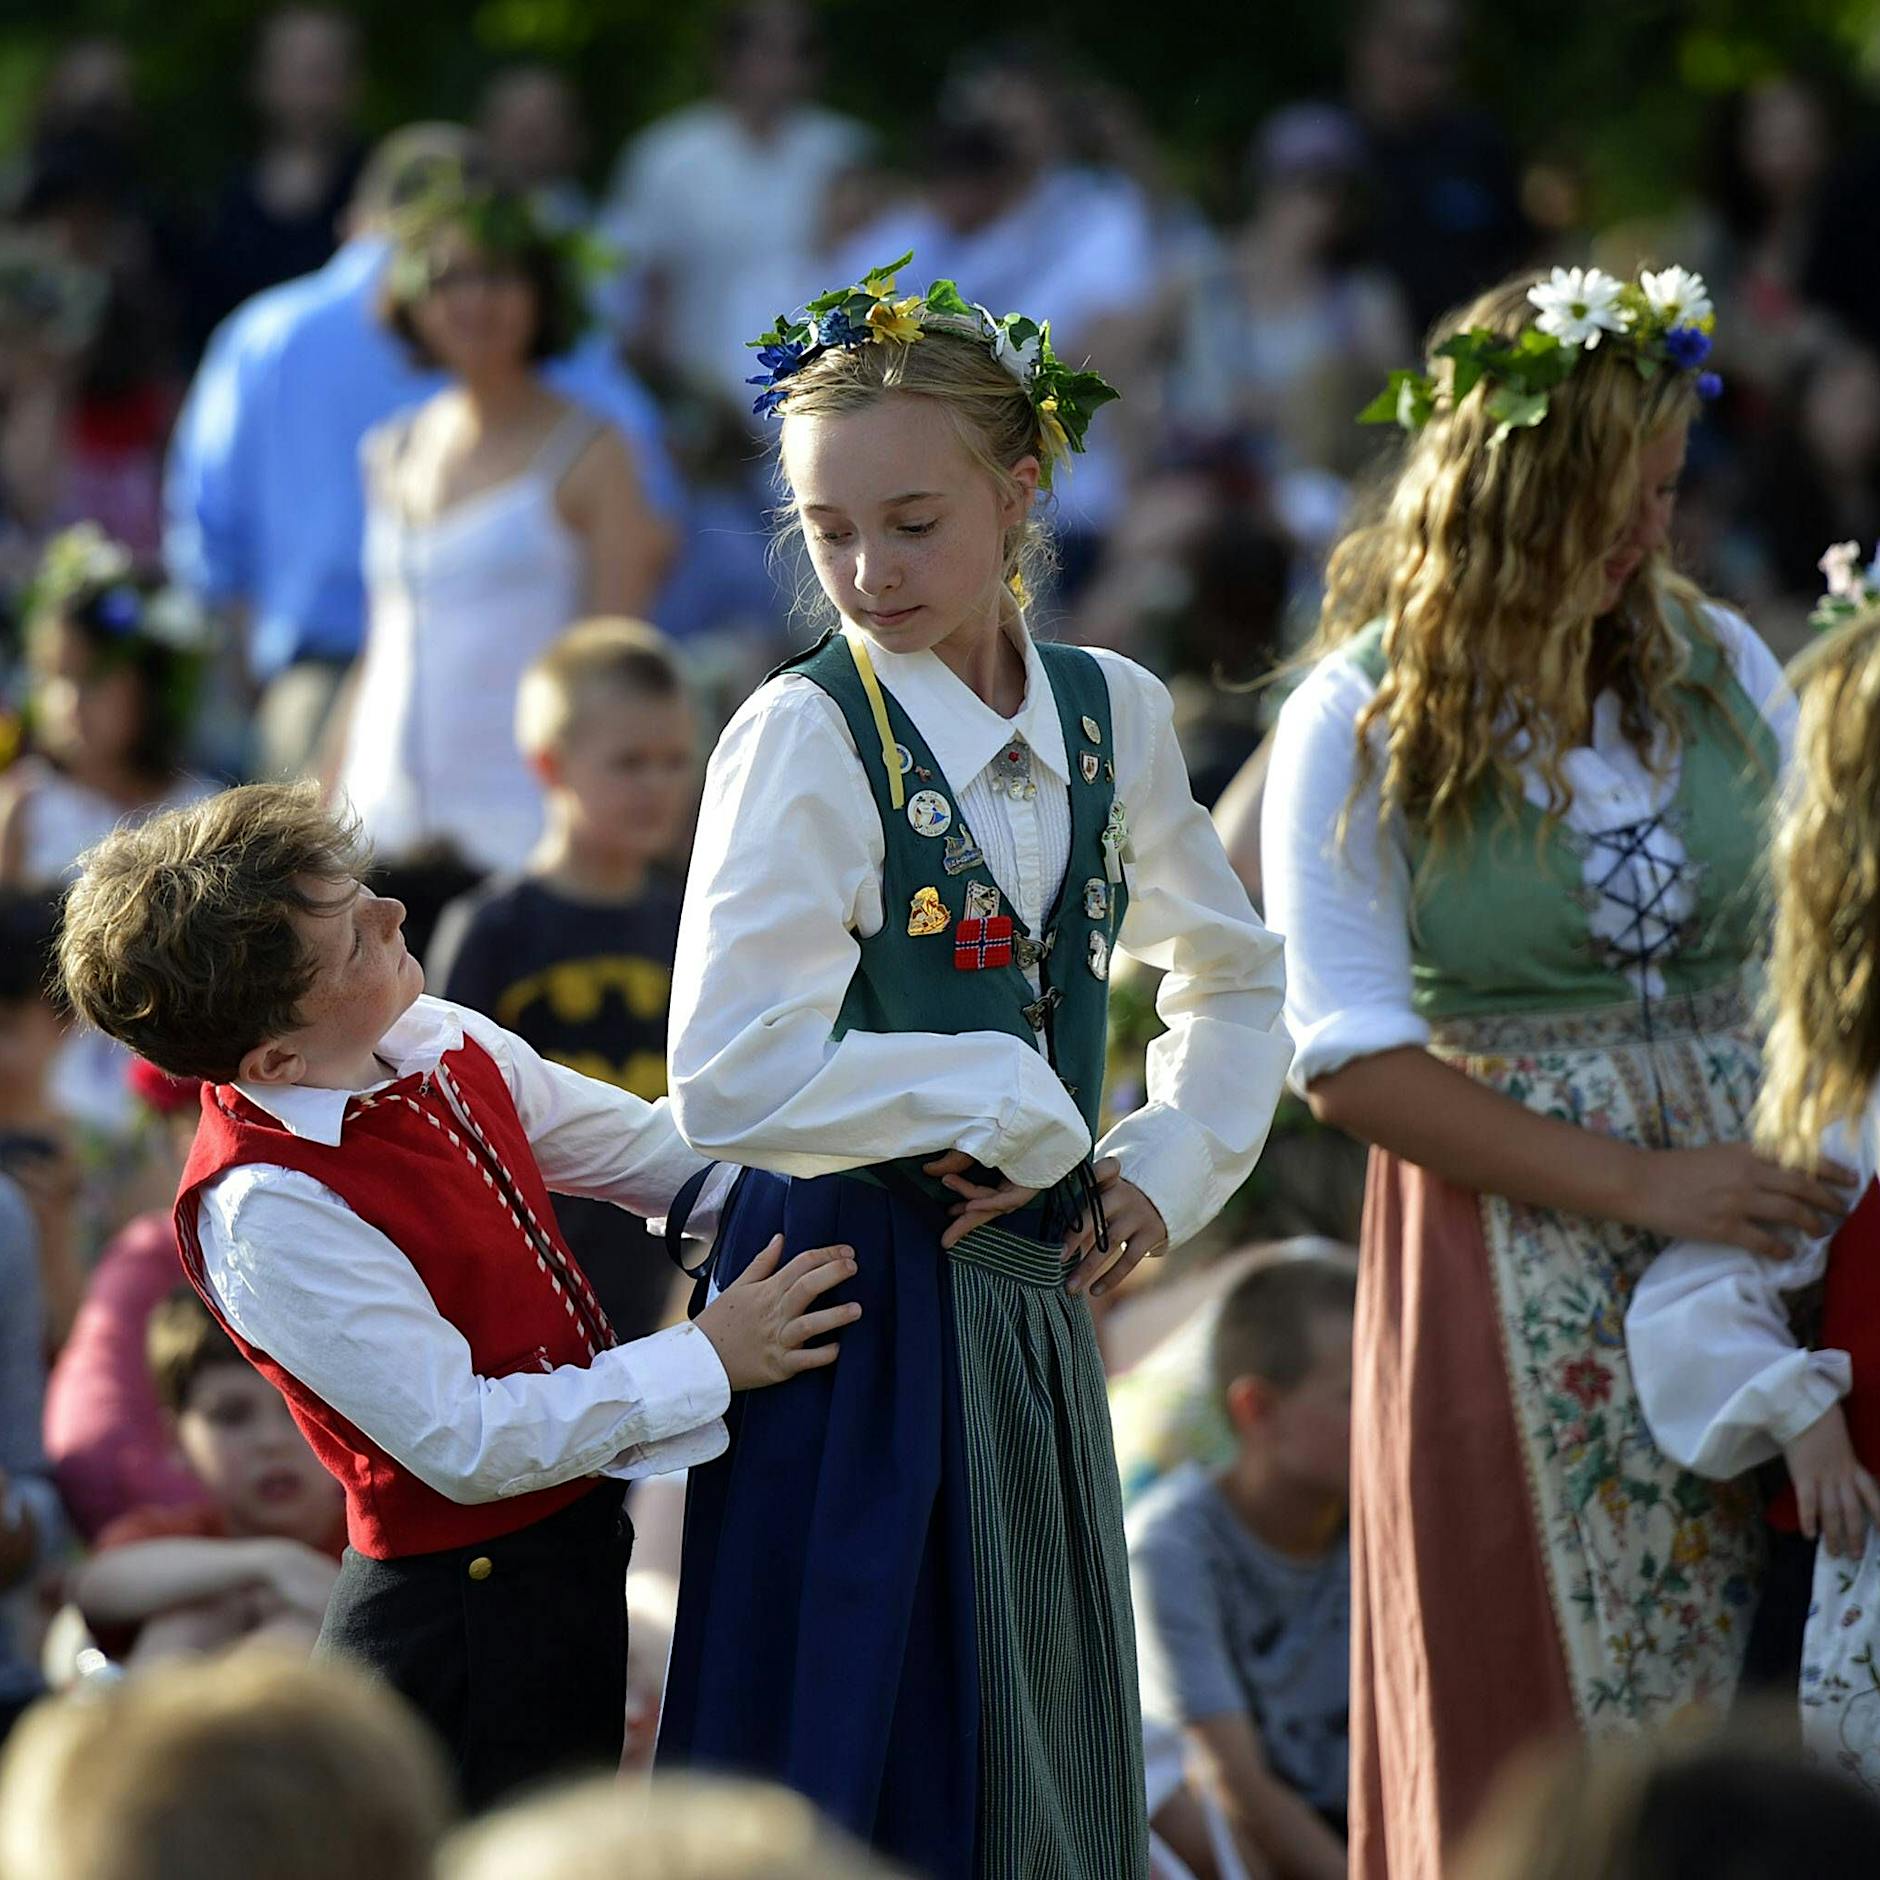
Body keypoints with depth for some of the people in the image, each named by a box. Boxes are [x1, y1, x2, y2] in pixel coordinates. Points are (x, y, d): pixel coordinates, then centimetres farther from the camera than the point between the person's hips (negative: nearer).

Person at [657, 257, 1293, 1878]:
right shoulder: (804, 734, -11)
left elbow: (1232, 976, 24)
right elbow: (729, 1079, -22)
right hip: (860, 1300, -6)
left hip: (1030, 1295, 6)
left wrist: (1173, 1166, 8)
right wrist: (1011, 1107, -14)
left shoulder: (1114, 714, 6)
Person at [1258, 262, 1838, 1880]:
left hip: (1745, 1197, 4)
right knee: (1547, 1744, 0)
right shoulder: (1360, 726, -5)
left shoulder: (1718, 664, 7)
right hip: (1510, 1257, -3)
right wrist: (1640, 1185, -15)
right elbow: (1350, 1061, -9)